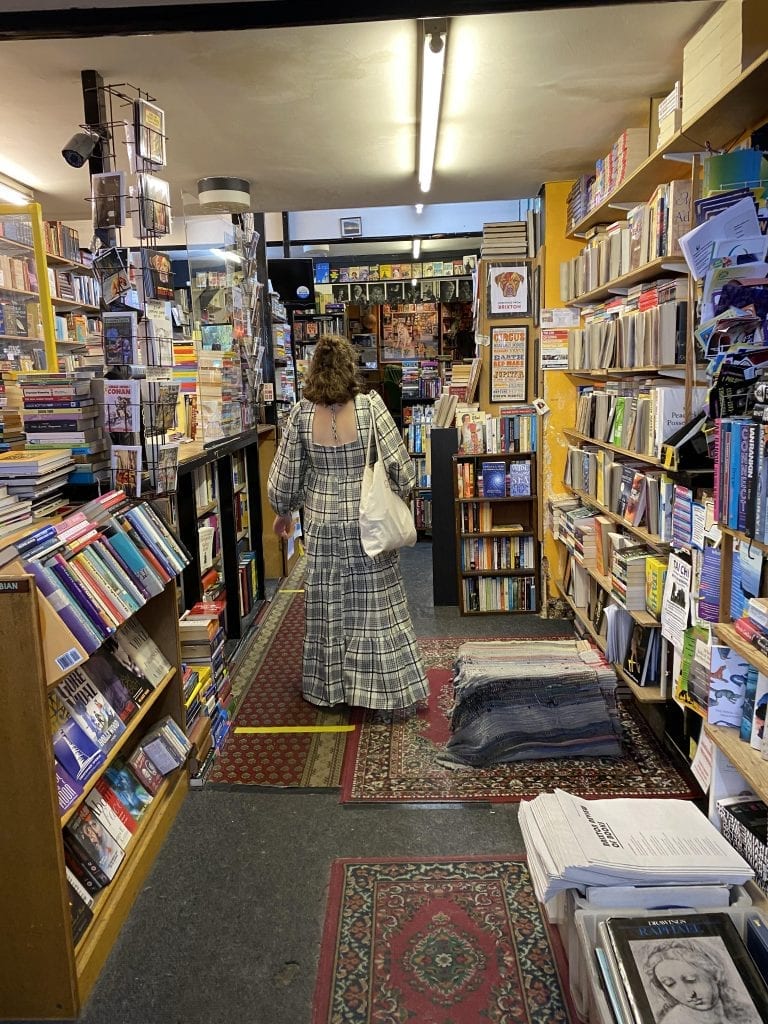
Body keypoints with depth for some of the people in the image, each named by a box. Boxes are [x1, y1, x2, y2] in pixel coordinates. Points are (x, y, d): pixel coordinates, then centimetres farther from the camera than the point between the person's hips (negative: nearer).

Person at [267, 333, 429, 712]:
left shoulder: (302, 413, -6)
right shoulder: (370, 406, -12)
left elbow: (284, 477, 0)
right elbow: (399, 466, -12)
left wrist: (283, 513, 17)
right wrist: (397, 496, 8)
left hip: (322, 526, 2)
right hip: (369, 524, -1)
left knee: (327, 607, 14)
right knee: (376, 606, 8)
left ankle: (329, 688, 28)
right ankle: (393, 690, 18)